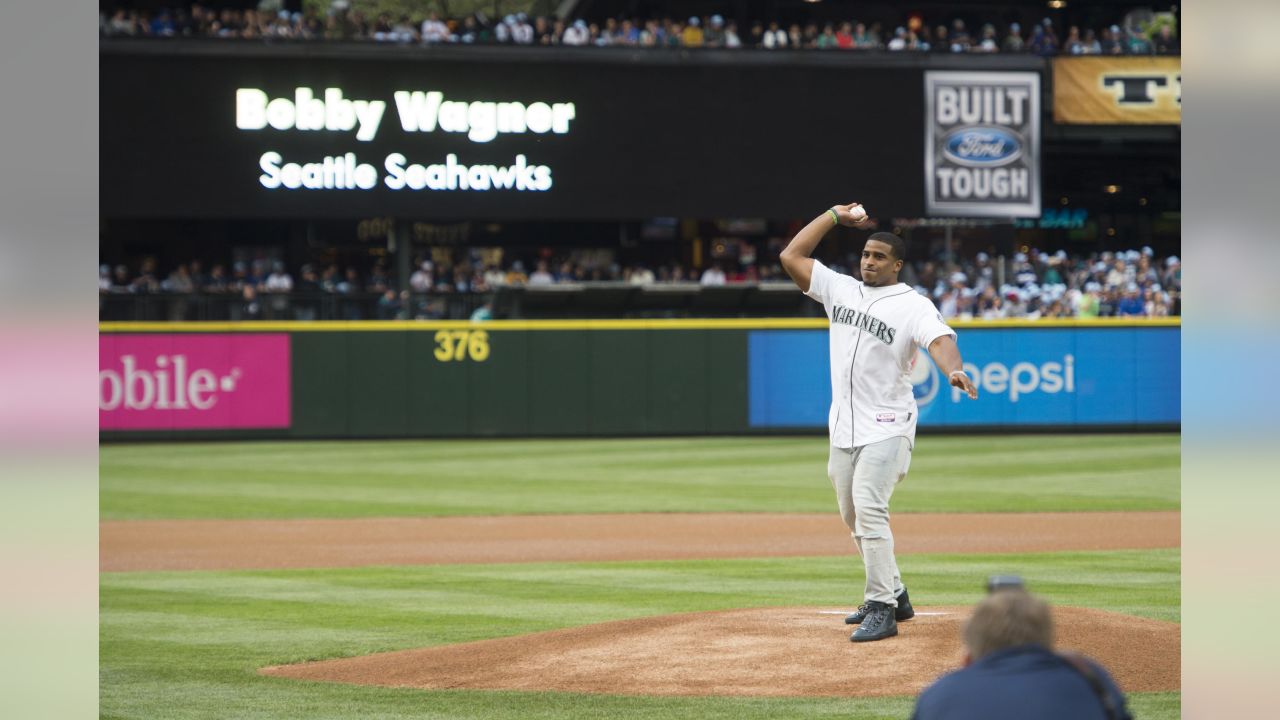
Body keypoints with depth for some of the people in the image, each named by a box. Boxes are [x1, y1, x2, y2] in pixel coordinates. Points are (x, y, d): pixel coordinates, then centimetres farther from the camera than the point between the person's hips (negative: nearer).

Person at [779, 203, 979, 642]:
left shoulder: (914, 306, -7)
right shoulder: (840, 289, 10)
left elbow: (940, 340, -25)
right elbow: (791, 256, 10)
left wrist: (954, 371, -46)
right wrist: (834, 216, 11)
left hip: (886, 428, -7)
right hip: (843, 426, 7)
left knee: (869, 509, -20)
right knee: (853, 516, 13)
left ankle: (882, 610, -19)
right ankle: (893, 595, 27)